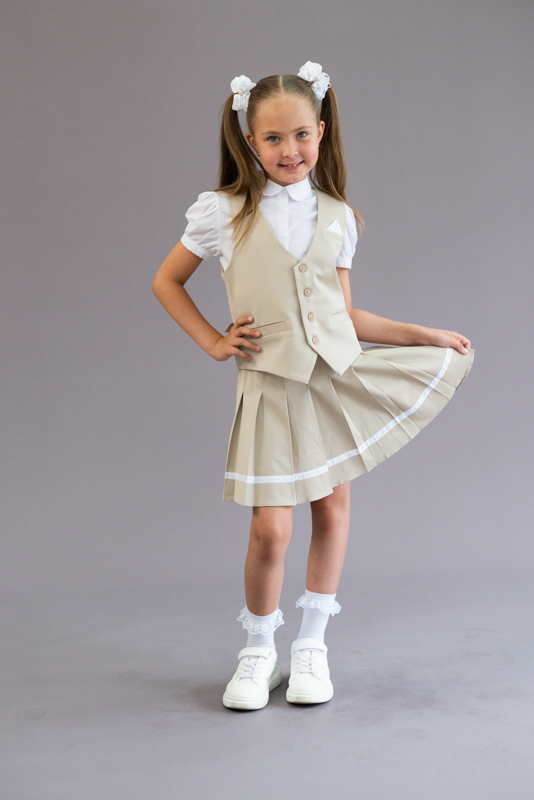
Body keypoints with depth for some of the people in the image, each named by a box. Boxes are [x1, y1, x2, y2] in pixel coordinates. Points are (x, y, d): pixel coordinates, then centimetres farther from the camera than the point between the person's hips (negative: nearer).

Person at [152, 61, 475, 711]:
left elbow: (343, 314, 10)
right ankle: (258, 651, 19)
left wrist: (426, 334, 7)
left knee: (333, 507, 7)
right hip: (272, 384, -3)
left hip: (338, 373, 3)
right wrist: (213, 342, 0)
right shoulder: (223, 212, -1)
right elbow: (166, 281, 9)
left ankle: (312, 644, 26)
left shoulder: (337, 217, 7)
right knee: (271, 529, -6)